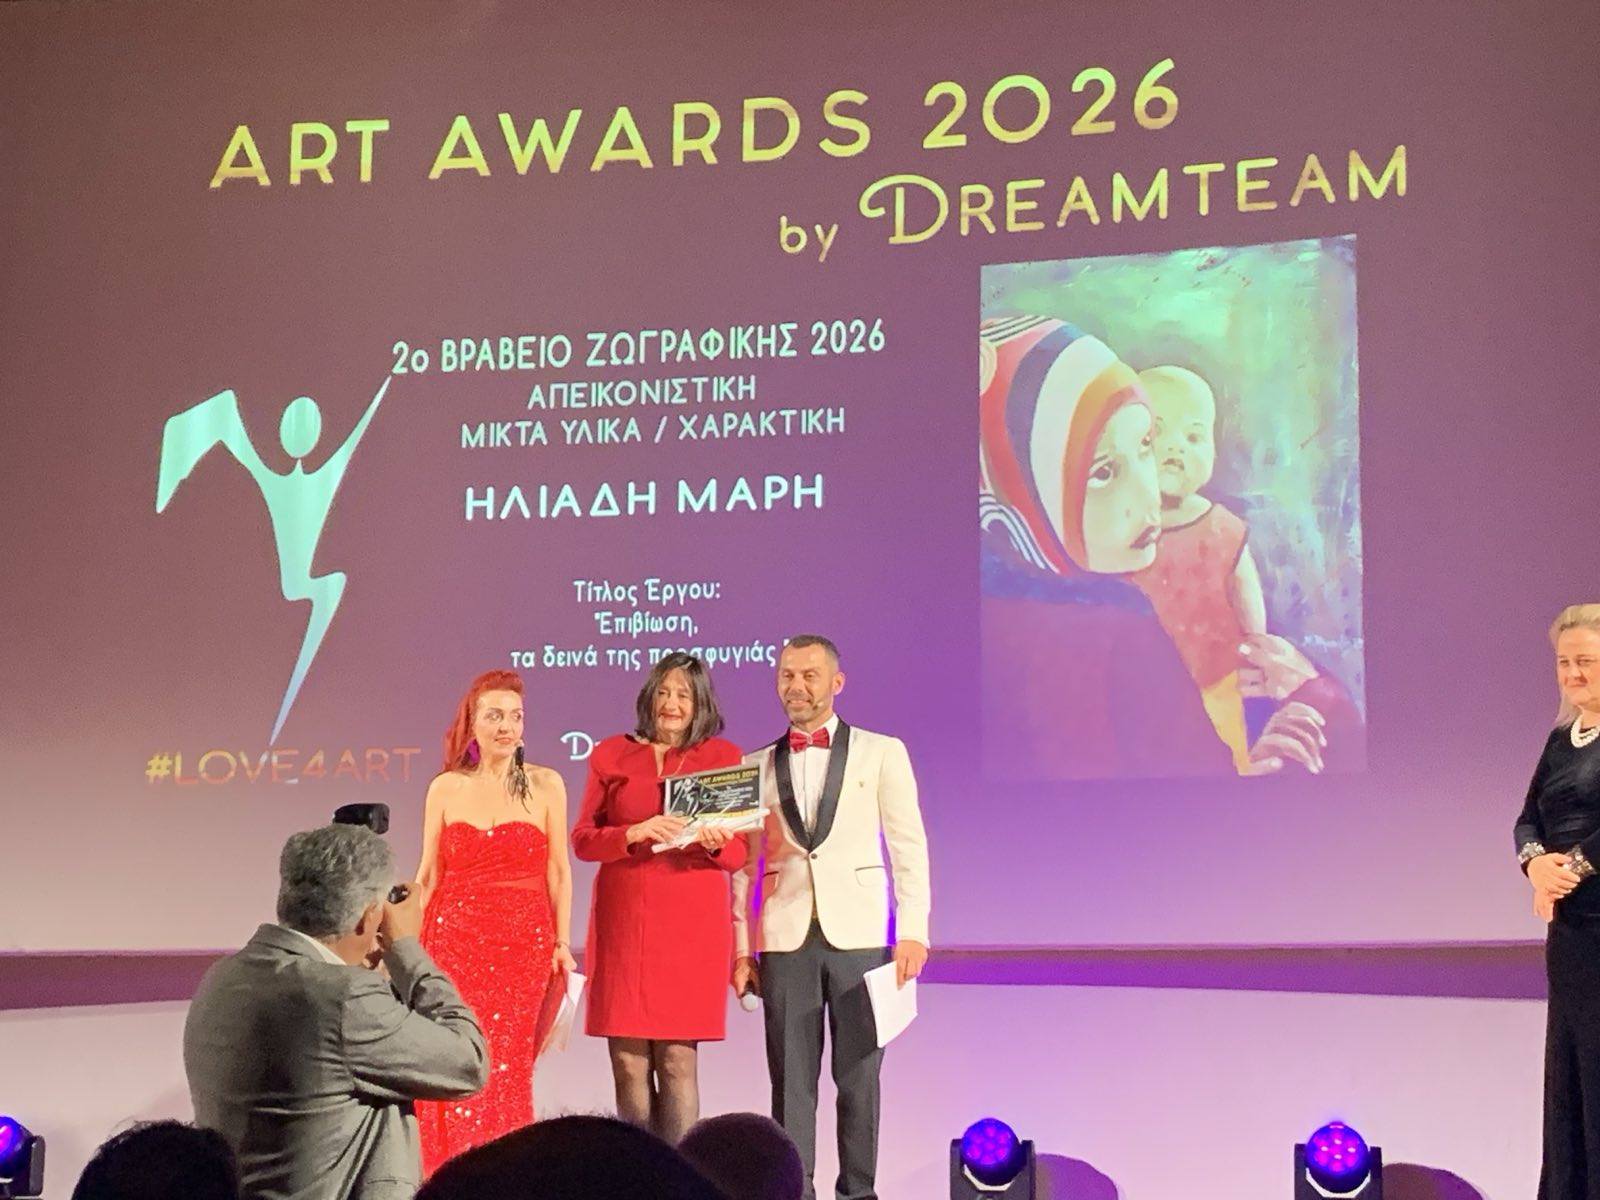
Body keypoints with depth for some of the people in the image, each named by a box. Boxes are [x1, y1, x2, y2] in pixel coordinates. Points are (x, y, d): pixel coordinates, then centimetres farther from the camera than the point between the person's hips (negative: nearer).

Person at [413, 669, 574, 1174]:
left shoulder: (545, 785, 3)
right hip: (454, 939, 1)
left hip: (524, 943, -1)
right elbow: (428, 873, 9)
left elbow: (558, 871, 5)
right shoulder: (446, 788, 6)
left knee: (507, 1066, -2)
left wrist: (562, 942, -1)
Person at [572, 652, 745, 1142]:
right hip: (624, 921, 1)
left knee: (678, 1060, -4)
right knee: (628, 1062, 0)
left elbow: (739, 853, 8)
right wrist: (634, 834, -13)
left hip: (693, 923, -1)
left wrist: (715, 843, -15)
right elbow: (582, 838, 5)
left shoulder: (724, 757, 9)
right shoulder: (611, 755, 10)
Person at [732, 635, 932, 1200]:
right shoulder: (757, 766, 12)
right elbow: (744, 865, 12)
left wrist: (912, 931, -6)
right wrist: (741, 947, 6)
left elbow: (909, 847, 2)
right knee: (791, 1079, 2)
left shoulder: (882, 752, 6)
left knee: (859, 1075, 2)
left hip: (858, 938, -2)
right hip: (786, 941, 2)